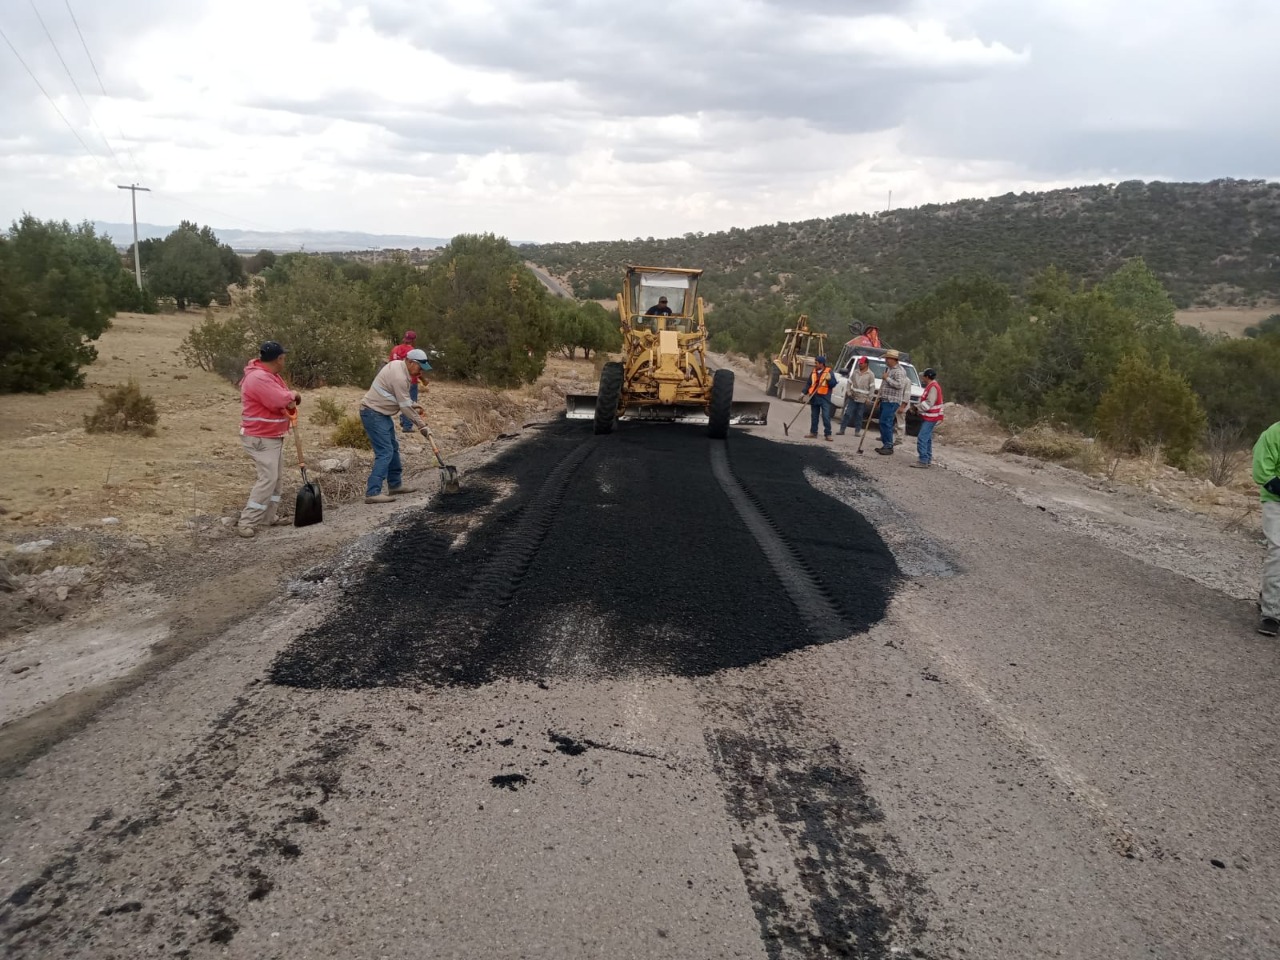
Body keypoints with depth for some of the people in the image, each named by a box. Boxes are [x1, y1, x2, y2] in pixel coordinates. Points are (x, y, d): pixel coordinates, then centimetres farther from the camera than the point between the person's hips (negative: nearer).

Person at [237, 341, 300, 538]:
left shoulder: (270, 374, 11)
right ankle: (246, 523, -12)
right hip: (260, 439, -11)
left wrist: (291, 399, -5)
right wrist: (292, 396, -10)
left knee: (277, 478, 14)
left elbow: (284, 397, 18)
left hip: (273, 437, 11)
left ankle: (268, 517, 22)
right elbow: (280, 400, -31)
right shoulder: (259, 378, -24)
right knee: (268, 479, -15)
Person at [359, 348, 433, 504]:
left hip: (381, 413, 11)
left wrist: (413, 406, 10)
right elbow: (404, 406, -19)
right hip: (373, 414, -11)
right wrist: (421, 425, -10)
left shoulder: (398, 366, 8)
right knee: (385, 452, -15)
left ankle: (395, 485, 29)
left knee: (393, 448, 18)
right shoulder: (399, 376, -23)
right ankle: (372, 493, -18)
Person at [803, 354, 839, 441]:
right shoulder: (813, 372, 12)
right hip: (814, 397, 6)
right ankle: (813, 432, 20)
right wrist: (804, 392, 11)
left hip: (824, 398, -6)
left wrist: (829, 379, -25)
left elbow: (833, 384, -7)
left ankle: (827, 434, -5)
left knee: (826, 416, -8)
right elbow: (809, 384, 19)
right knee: (814, 416, 11)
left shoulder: (829, 372, -4)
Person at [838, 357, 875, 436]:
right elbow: (849, 382, 13)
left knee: (859, 416, 5)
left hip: (863, 399, -2)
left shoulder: (870, 375, -2)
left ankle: (857, 431, 15)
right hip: (852, 398, 2)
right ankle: (842, 429, 1)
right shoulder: (855, 372, 8)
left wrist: (869, 398, -9)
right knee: (847, 414, -2)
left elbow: (872, 387, -4)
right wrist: (848, 392, 1)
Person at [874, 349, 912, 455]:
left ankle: (889, 446, -13)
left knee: (886, 423, -14)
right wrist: (880, 398, 25)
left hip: (892, 402, -10)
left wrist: (887, 378, -17)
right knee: (884, 423, 9)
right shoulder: (888, 369, 18)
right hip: (885, 401, 10)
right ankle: (886, 445, 14)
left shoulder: (899, 371, -12)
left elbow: (899, 385, -24)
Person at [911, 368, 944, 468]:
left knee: (922, 438, -14)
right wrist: (919, 406, 8)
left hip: (930, 418, -11)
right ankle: (928, 459, 23)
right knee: (927, 439, 16)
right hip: (928, 417, 11)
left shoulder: (933, 387, -18)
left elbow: (929, 404, -23)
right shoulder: (931, 386, 15)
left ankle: (923, 461, -16)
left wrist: (918, 408, -12)